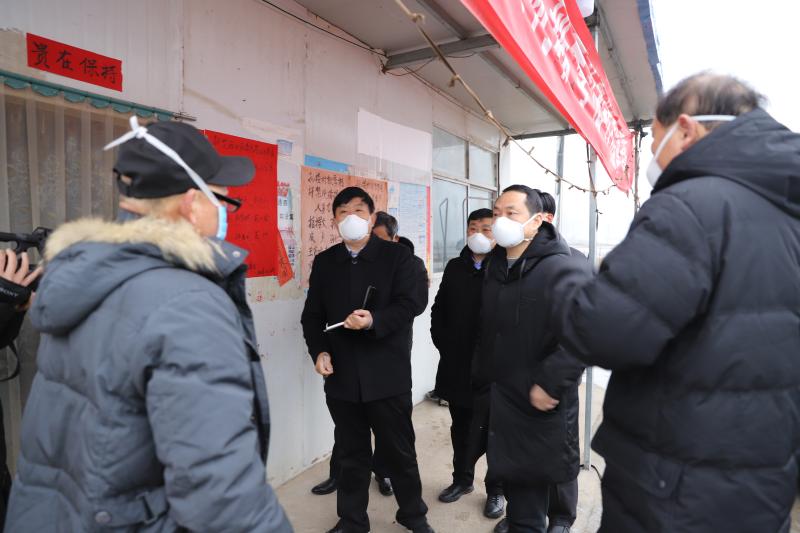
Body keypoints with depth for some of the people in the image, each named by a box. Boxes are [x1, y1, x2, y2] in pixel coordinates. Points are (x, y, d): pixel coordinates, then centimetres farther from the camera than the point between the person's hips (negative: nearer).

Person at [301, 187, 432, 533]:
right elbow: (312, 315, 8)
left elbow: (410, 304, -10)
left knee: (399, 449, 13)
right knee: (351, 452, 16)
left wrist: (375, 321, -27)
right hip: (341, 374, 3)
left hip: (387, 374, -2)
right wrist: (319, 351, -8)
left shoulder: (397, 256, -2)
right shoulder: (324, 262, 8)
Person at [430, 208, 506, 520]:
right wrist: (442, 343, 5)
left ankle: (496, 489, 29)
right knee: (461, 427, 19)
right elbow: (439, 309, 14)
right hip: (456, 365, 5)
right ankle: (462, 479, 39)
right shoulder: (454, 267, 7)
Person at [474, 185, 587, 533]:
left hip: (543, 404, -6)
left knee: (533, 483, 9)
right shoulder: (494, 266, 7)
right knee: (514, 480, 19)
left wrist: (549, 385, -21)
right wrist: (483, 380, 15)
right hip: (500, 399, 6)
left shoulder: (563, 268, -15)